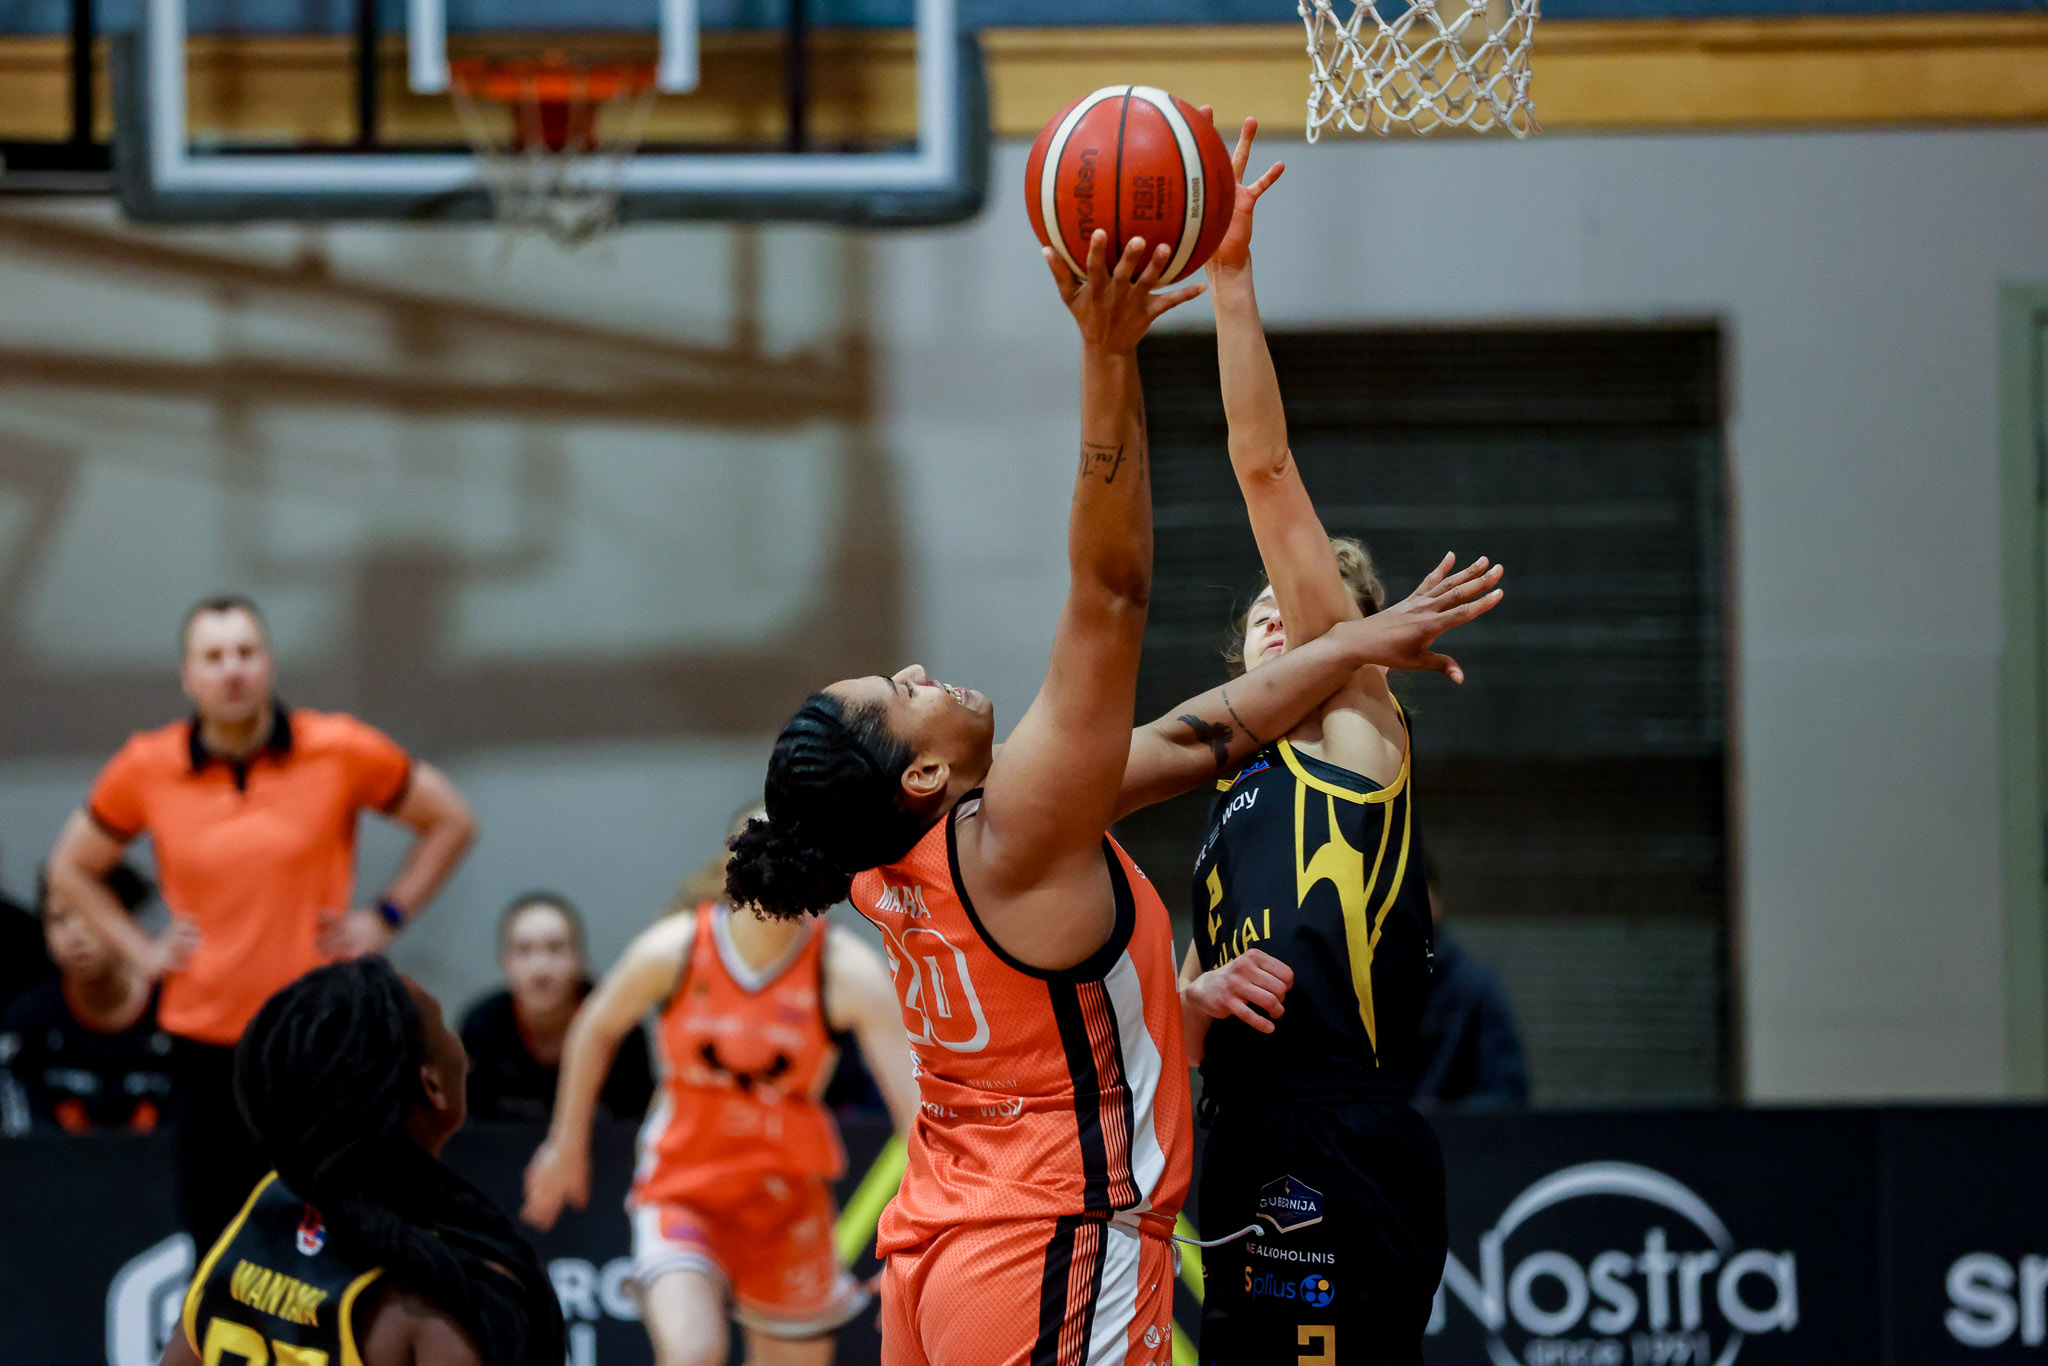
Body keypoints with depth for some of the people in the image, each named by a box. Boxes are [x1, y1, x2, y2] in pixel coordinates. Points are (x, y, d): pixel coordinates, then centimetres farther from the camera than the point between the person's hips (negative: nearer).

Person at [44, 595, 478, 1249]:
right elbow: (72, 868, 17)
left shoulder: (340, 751, -4)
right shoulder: (146, 770, 0)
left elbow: (450, 821, 10)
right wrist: (141, 949, 6)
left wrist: (385, 917, 2)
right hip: (204, 1041, 1)